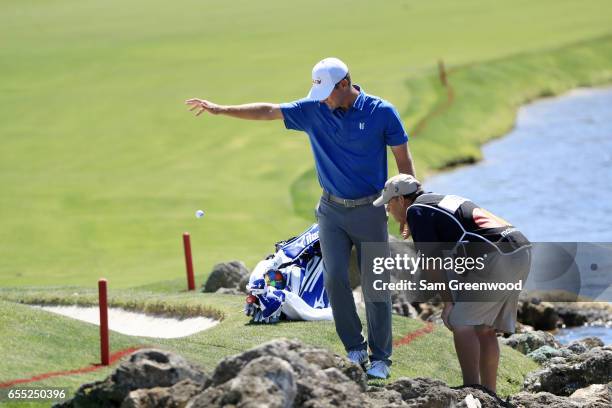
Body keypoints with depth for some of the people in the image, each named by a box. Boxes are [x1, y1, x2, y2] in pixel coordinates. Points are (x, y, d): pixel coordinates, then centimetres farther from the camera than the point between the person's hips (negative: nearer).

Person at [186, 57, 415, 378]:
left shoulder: (382, 112, -10)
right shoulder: (313, 110, -2)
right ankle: (355, 349, 8)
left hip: (370, 210, -3)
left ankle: (380, 358, 8)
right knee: (335, 279, -6)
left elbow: (404, 161, -4)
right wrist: (220, 110, -2)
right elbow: (268, 111, 1)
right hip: (331, 209, 3)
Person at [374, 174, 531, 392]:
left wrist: (448, 302, 0)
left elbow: (432, 262, -3)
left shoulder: (416, 210, 2)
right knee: (485, 329, 15)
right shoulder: (443, 200, 27)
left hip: (497, 257, -9)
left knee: (461, 322, -1)